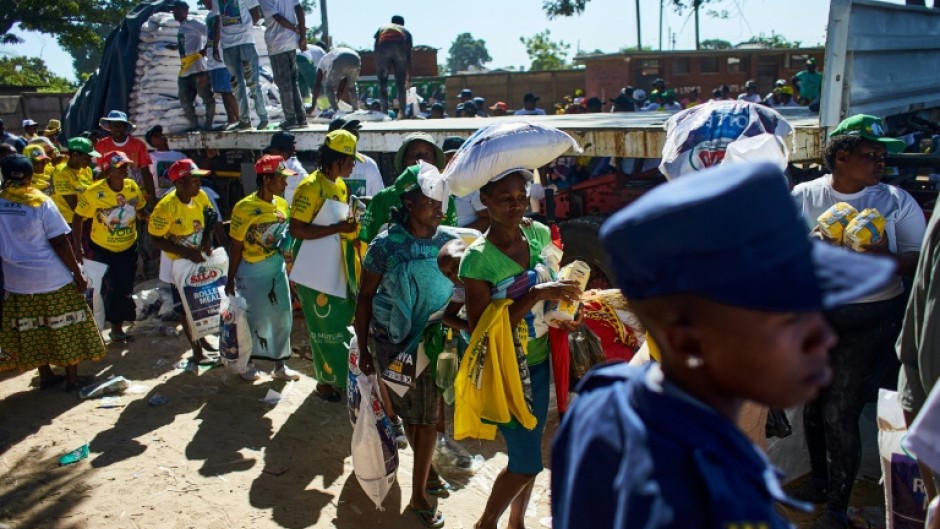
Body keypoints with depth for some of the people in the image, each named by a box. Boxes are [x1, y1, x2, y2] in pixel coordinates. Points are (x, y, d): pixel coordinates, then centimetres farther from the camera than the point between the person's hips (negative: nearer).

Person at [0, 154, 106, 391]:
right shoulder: (41, 203, -15)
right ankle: (72, 377, 15)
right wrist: (78, 274, -8)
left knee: (33, 331, 16)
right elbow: (59, 243, -15)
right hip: (52, 277, -4)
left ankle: (46, 376, 27)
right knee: (66, 329, 8)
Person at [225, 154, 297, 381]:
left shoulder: (282, 204, 0)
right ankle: (248, 363, 28)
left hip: (277, 269, 6)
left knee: (282, 317, 10)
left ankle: (280, 366, 25)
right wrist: (230, 280, -8)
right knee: (255, 319, 6)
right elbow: (235, 246, -12)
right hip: (252, 272, -6)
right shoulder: (245, 208, -17)